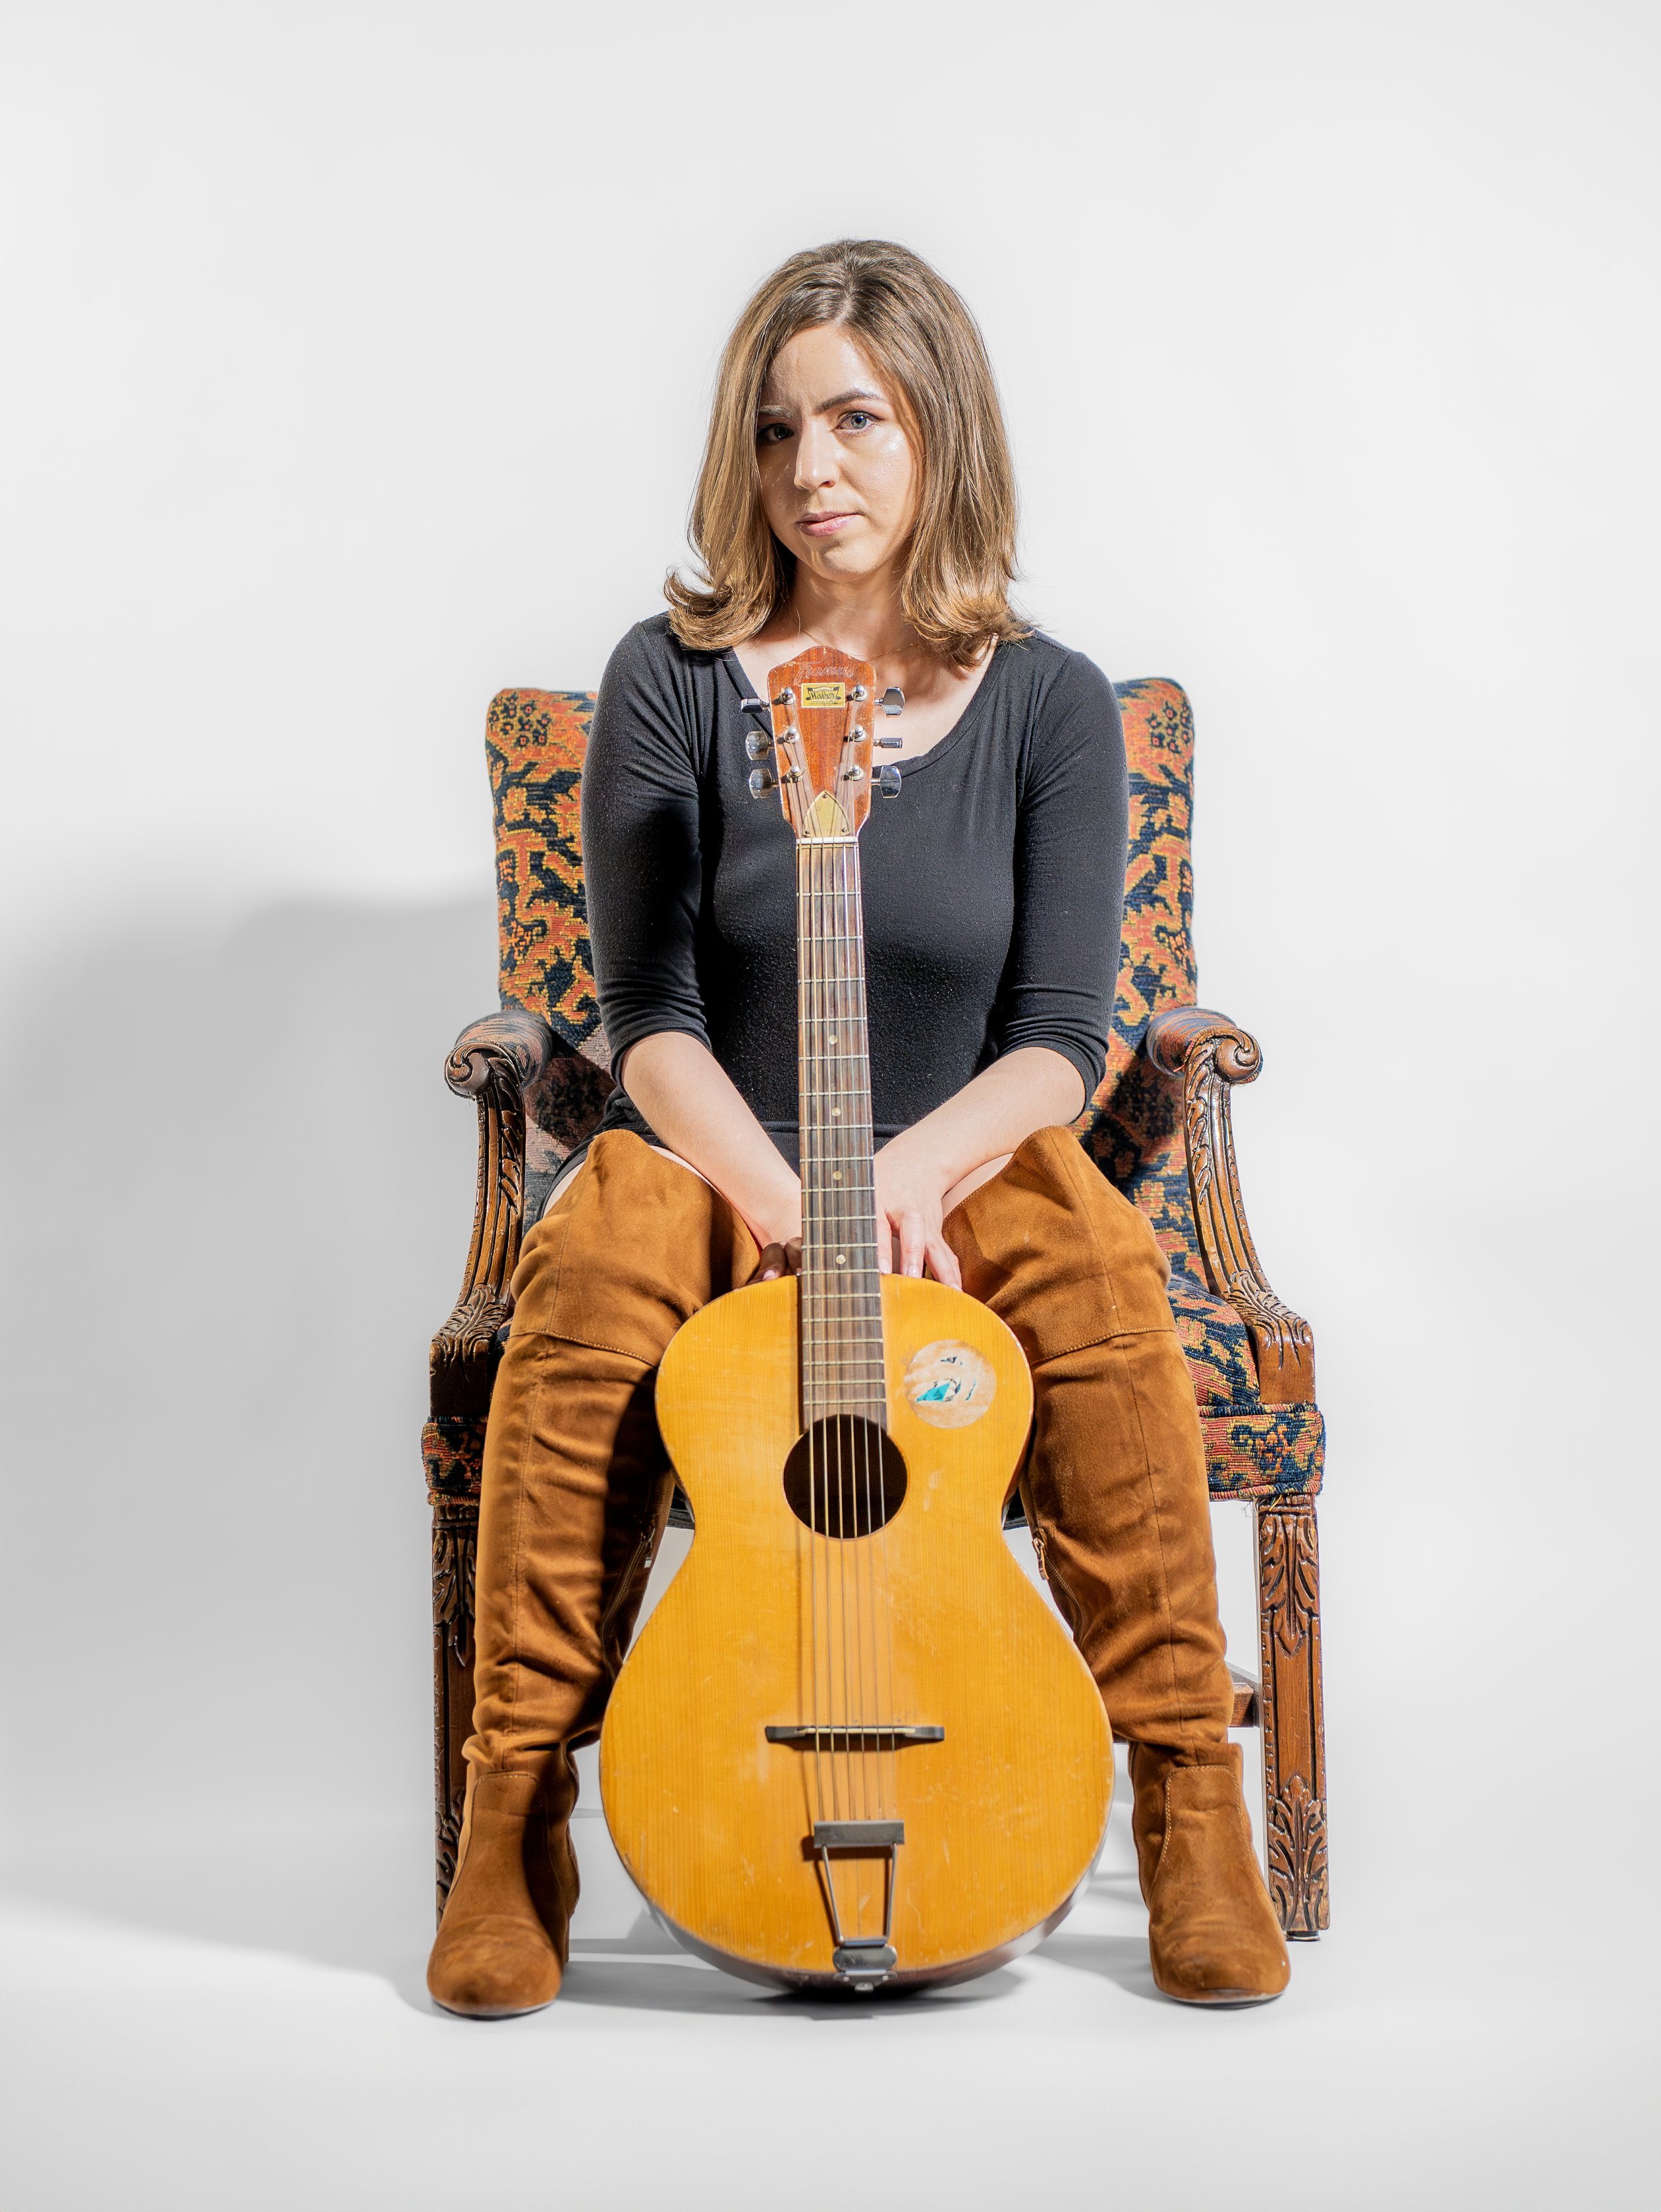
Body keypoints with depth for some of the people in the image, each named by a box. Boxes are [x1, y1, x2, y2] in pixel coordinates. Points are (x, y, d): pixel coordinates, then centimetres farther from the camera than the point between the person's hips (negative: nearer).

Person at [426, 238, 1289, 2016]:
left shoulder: (1049, 706, -1)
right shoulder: (670, 682, -2)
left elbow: (1060, 1036, -6)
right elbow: (650, 1015, -7)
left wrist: (909, 1170, -25)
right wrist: (780, 1200, -25)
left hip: (959, 1161, 1)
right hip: (709, 1158, 0)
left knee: (1101, 1271, -31)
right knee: (587, 1282, -33)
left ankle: (1191, 1800, -20)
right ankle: (513, 1822, -22)